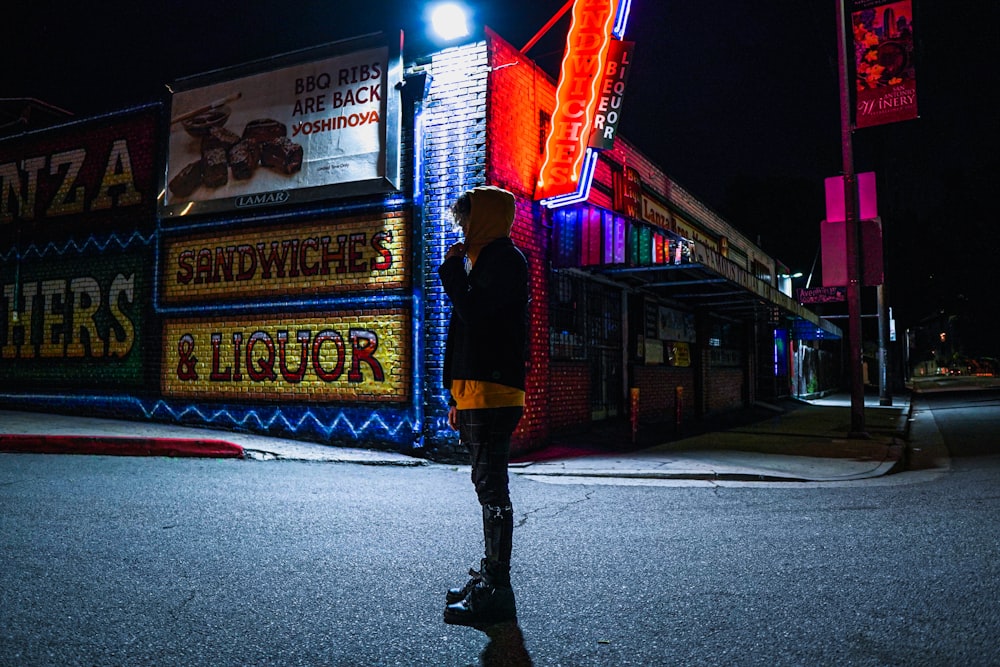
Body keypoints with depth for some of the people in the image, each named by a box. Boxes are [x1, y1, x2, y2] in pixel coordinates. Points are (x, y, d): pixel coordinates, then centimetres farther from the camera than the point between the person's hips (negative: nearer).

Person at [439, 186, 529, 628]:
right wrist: (458, 399, 21)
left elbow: (473, 311, -21)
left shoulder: (505, 258, -7)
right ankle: (489, 577, 25)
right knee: (489, 489, 14)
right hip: (476, 393, 10)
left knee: (492, 491, -8)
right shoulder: (484, 260, 23)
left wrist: (451, 270, -5)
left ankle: (497, 593, -2)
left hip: (493, 393, -10)